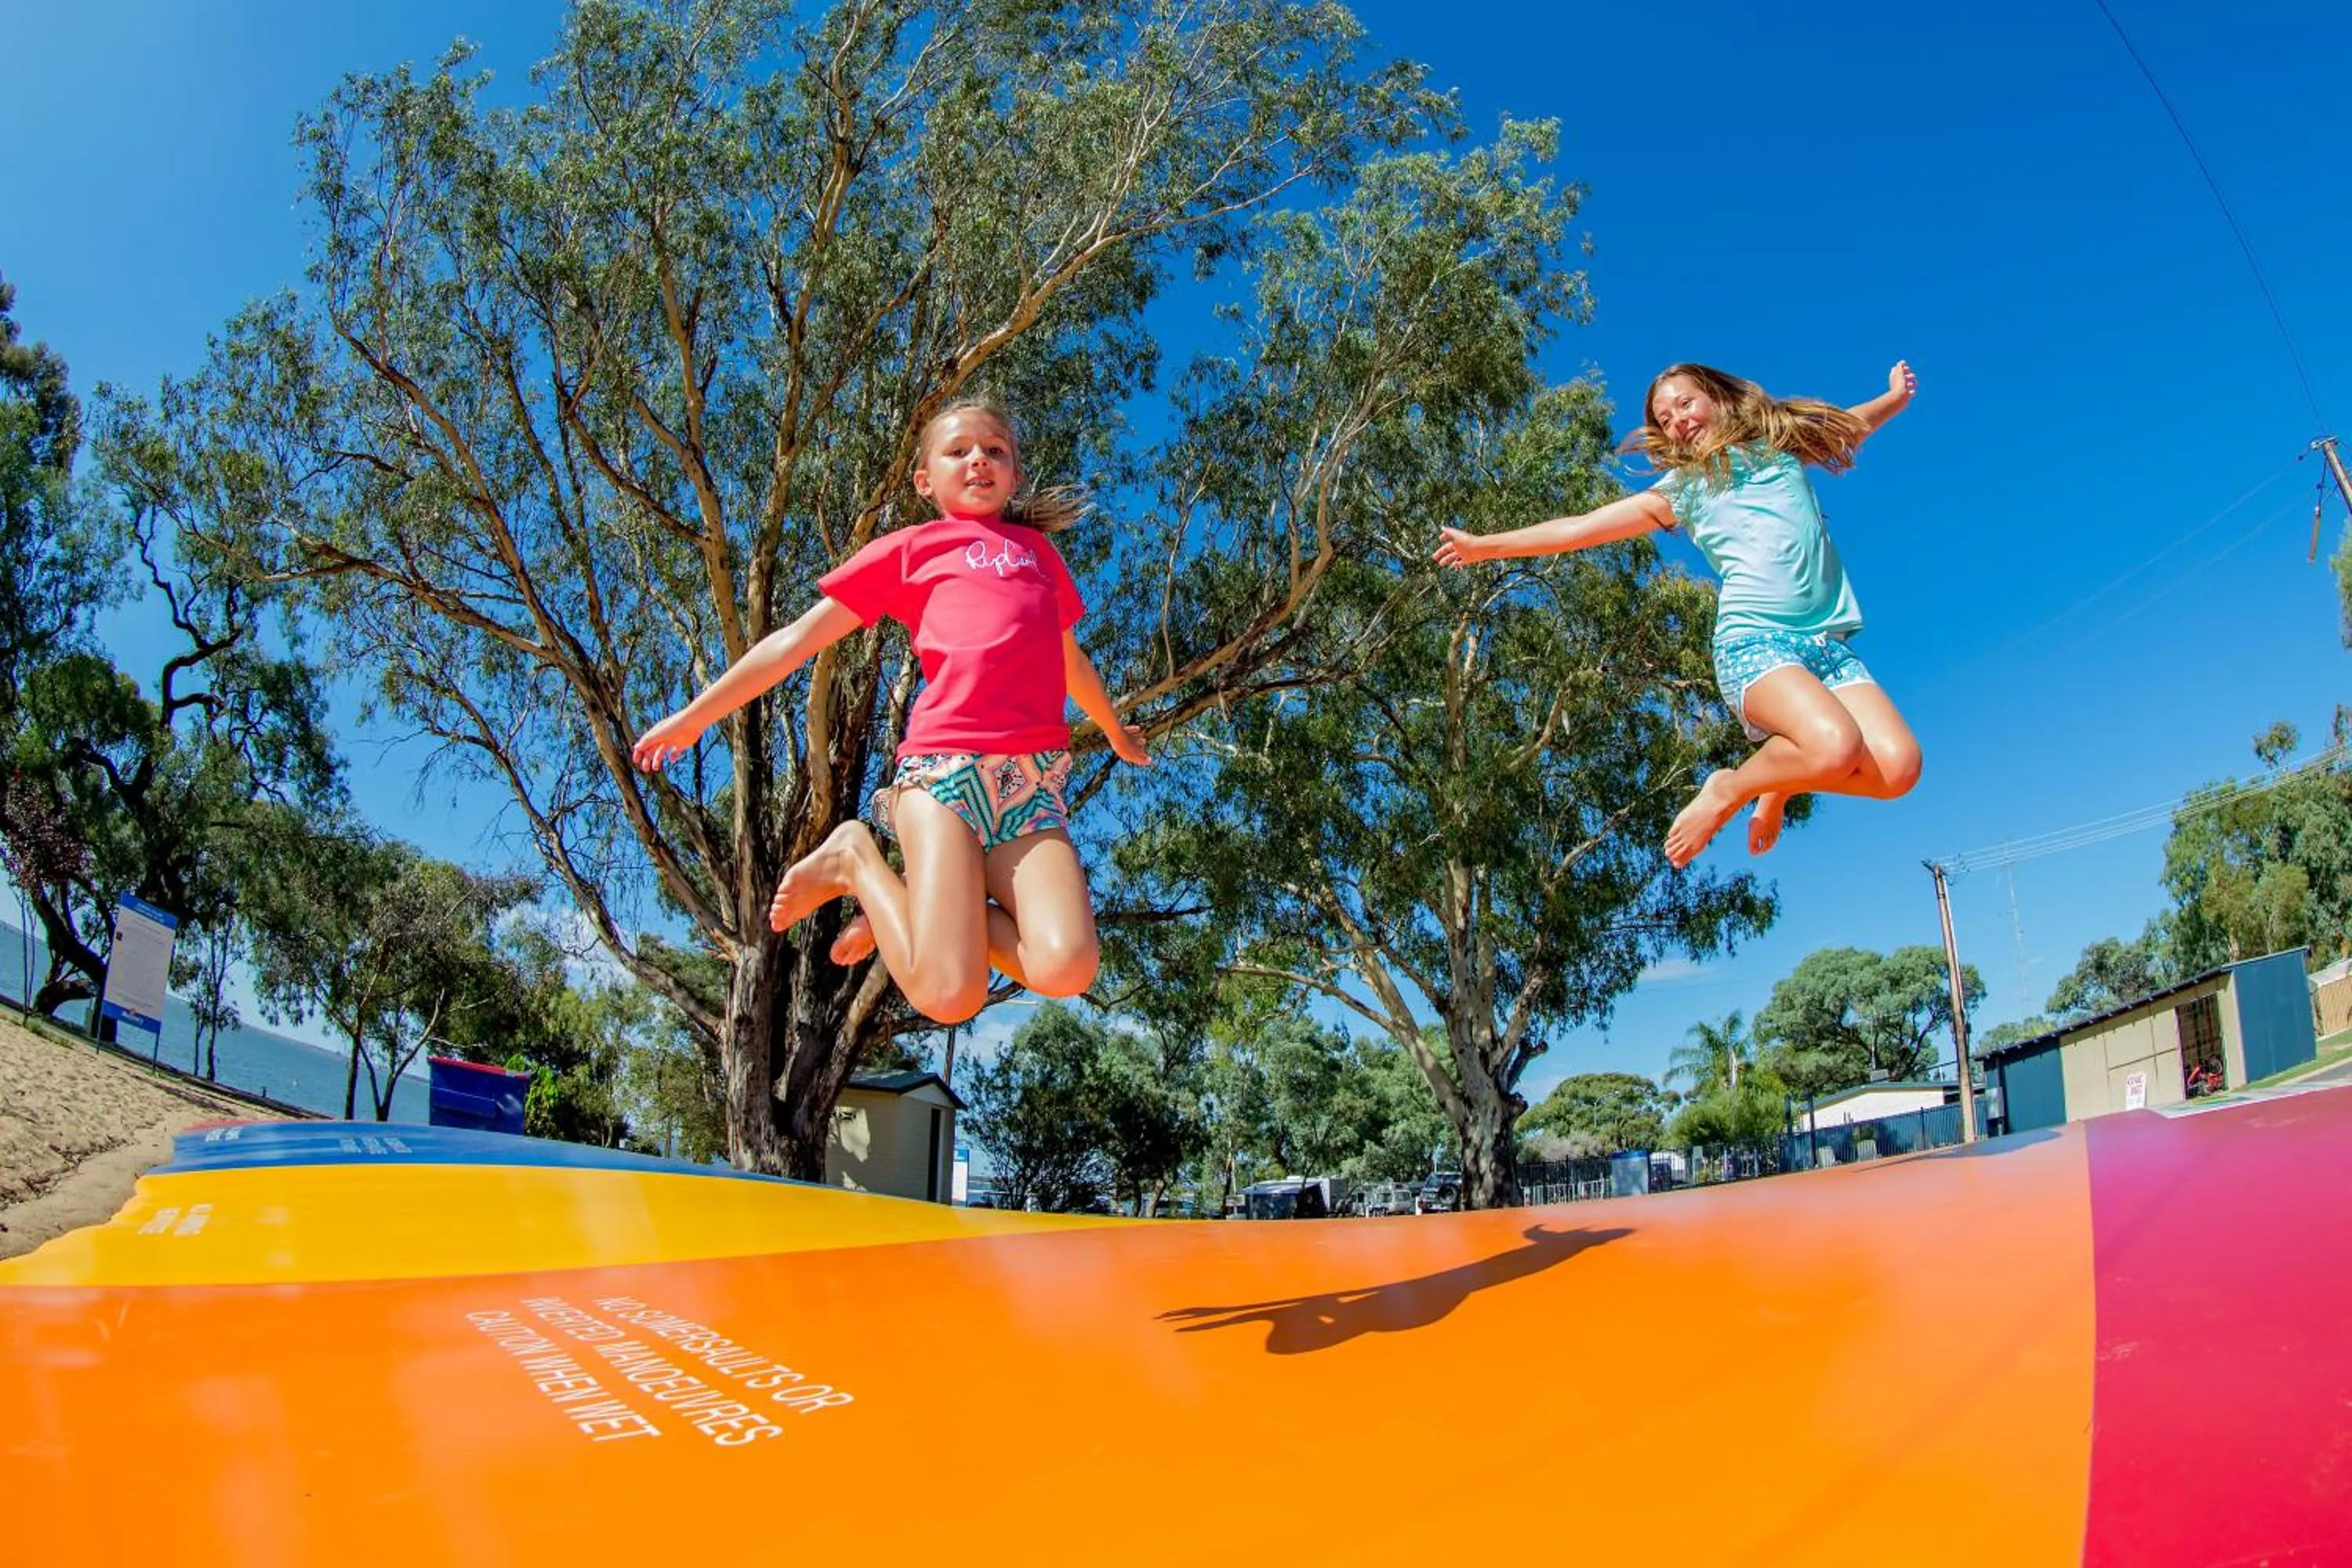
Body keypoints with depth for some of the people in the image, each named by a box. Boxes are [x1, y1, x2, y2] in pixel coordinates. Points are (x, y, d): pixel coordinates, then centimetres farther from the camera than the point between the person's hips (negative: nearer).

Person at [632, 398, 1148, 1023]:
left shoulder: (1038, 549, 28)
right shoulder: (910, 547, 17)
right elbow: (799, 637, 18)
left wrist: (1116, 731, 57)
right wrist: (695, 715, 18)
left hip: (1035, 781, 4)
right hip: (942, 765, -4)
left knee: (1065, 971, -23)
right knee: (950, 995, -20)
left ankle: (930, 906, 6)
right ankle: (856, 861, 8)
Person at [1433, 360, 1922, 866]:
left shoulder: (1784, 444, 22)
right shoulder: (1679, 489, 14)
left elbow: (1846, 425, 44)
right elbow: (1579, 528, 14)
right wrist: (1485, 546, 12)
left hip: (1828, 644, 4)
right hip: (1754, 641, -4)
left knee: (1898, 767, -21)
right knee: (1837, 746, -33)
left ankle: (1781, 781, 6)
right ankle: (1730, 789, -5)